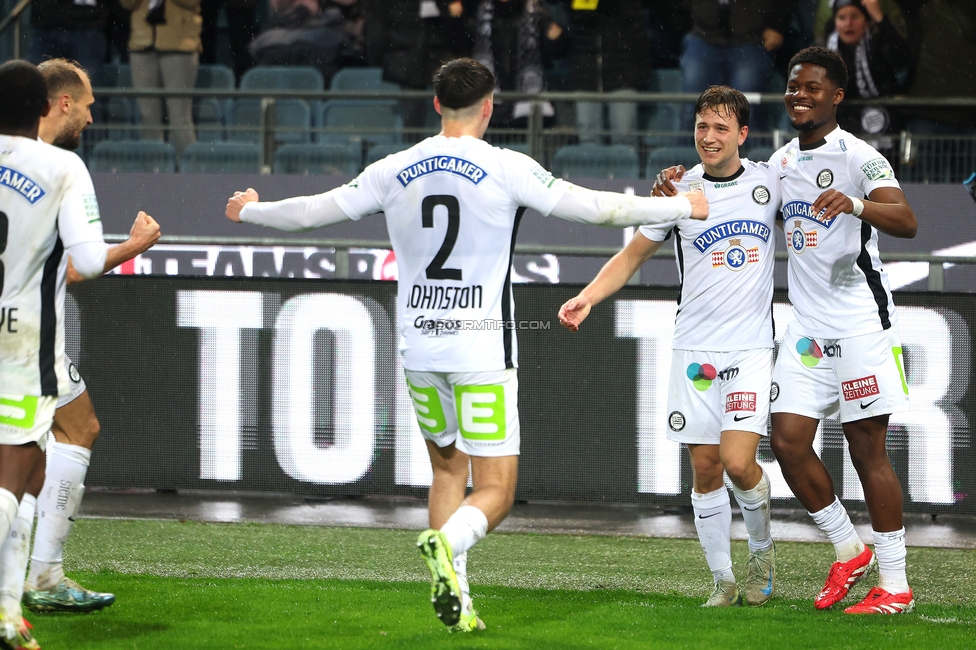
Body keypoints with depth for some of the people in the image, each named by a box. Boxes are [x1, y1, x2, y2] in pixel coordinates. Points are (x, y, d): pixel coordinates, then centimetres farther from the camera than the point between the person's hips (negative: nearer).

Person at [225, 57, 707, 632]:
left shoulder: (395, 171, 3)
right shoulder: (506, 169, -7)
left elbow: (316, 211, 11)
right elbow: (597, 208, -6)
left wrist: (251, 210, 31)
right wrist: (684, 206, 6)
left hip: (419, 347, 4)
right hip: (481, 348, -4)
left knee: (448, 467, 21)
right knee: (496, 491, -2)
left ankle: (455, 599, 11)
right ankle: (447, 543, -32)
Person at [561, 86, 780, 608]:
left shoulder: (769, 181, 3)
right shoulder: (679, 192, 1)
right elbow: (632, 255, 8)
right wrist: (589, 297, -5)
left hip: (752, 348, -1)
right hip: (695, 349, 1)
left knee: (738, 462, -14)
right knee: (705, 468, 1)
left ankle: (762, 548, 13)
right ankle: (723, 580, 14)